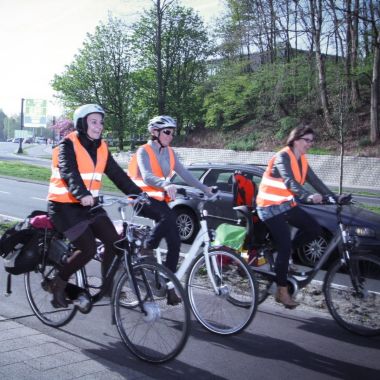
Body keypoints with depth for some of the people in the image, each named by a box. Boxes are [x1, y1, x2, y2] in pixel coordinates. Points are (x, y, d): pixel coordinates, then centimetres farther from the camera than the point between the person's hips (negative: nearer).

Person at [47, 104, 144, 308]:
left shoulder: (101, 147, 7)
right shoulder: (68, 144, -13)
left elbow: (117, 174, 3)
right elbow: (69, 172, -29)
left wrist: (138, 194, -9)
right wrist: (82, 194, -48)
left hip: (89, 205, 6)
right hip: (65, 205, -6)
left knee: (114, 241, -6)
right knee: (88, 249, -13)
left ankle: (107, 286, 12)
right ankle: (58, 283, 9)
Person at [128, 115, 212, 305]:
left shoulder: (169, 153, 9)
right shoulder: (144, 151, -11)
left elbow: (184, 173, 2)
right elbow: (147, 176, -28)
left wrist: (205, 188, -10)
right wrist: (166, 184, -47)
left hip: (160, 199, 6)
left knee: (175, 242, -4)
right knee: (169, 215, -35)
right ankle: (147, 249, -17)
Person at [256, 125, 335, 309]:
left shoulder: (302, 160, 7)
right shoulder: (282, 157, -19)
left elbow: (314, 180, 0)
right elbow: (290, 182, -34)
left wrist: (333, 197, -10)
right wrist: (310, 196, -49)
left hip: (288, 205, 8)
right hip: (271, 207, -8)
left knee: (314, 229, -4)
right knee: (285, 246, -12)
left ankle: (283, 253, 11)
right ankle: (282, 291, -1)